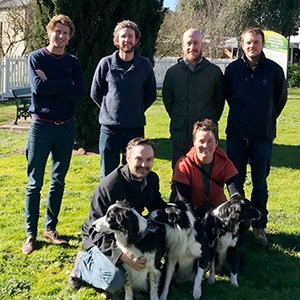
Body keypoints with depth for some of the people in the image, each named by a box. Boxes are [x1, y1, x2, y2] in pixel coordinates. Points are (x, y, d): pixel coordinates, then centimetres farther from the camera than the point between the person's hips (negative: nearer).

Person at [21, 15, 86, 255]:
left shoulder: (73, 62, 8)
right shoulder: (36, 58, -1)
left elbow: (80, 92, -7)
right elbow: (38, 87, -18)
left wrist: (50, 86, -14)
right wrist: (66, 83, -13)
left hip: (66, 127, 4)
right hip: (41, 126, -3)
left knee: (58, 181, 9)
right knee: (35, 183, -1)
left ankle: (51, 228, 21)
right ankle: (31, 234, 6)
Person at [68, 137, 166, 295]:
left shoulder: (152, 179, -8)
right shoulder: (109, 186, -30)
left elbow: (157, 205, 9)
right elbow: (97, 230, -30)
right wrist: (121, 255, -45)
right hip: (100, 238, -6)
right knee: (115, 281, -29)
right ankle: (84, 262, 1)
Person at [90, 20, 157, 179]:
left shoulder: (145, 65, 2)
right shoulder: (106, 63, -2)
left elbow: (151, 94, 13)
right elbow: (95, 93, 8)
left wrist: (137, 110, 7)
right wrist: (109, 110, 9)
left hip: (136, 127, 1)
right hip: (109, 127, -1)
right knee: (107, 175, 6)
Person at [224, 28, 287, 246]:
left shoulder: (274, 70, -3)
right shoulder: (232, 69, 0)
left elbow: (281, 97, 11)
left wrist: (268, 118, 12)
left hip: (263, 136, -1)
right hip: (236, 135, 1)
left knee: (260, 184, 5)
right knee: (236, 182, 8)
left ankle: (259, 227, 15)